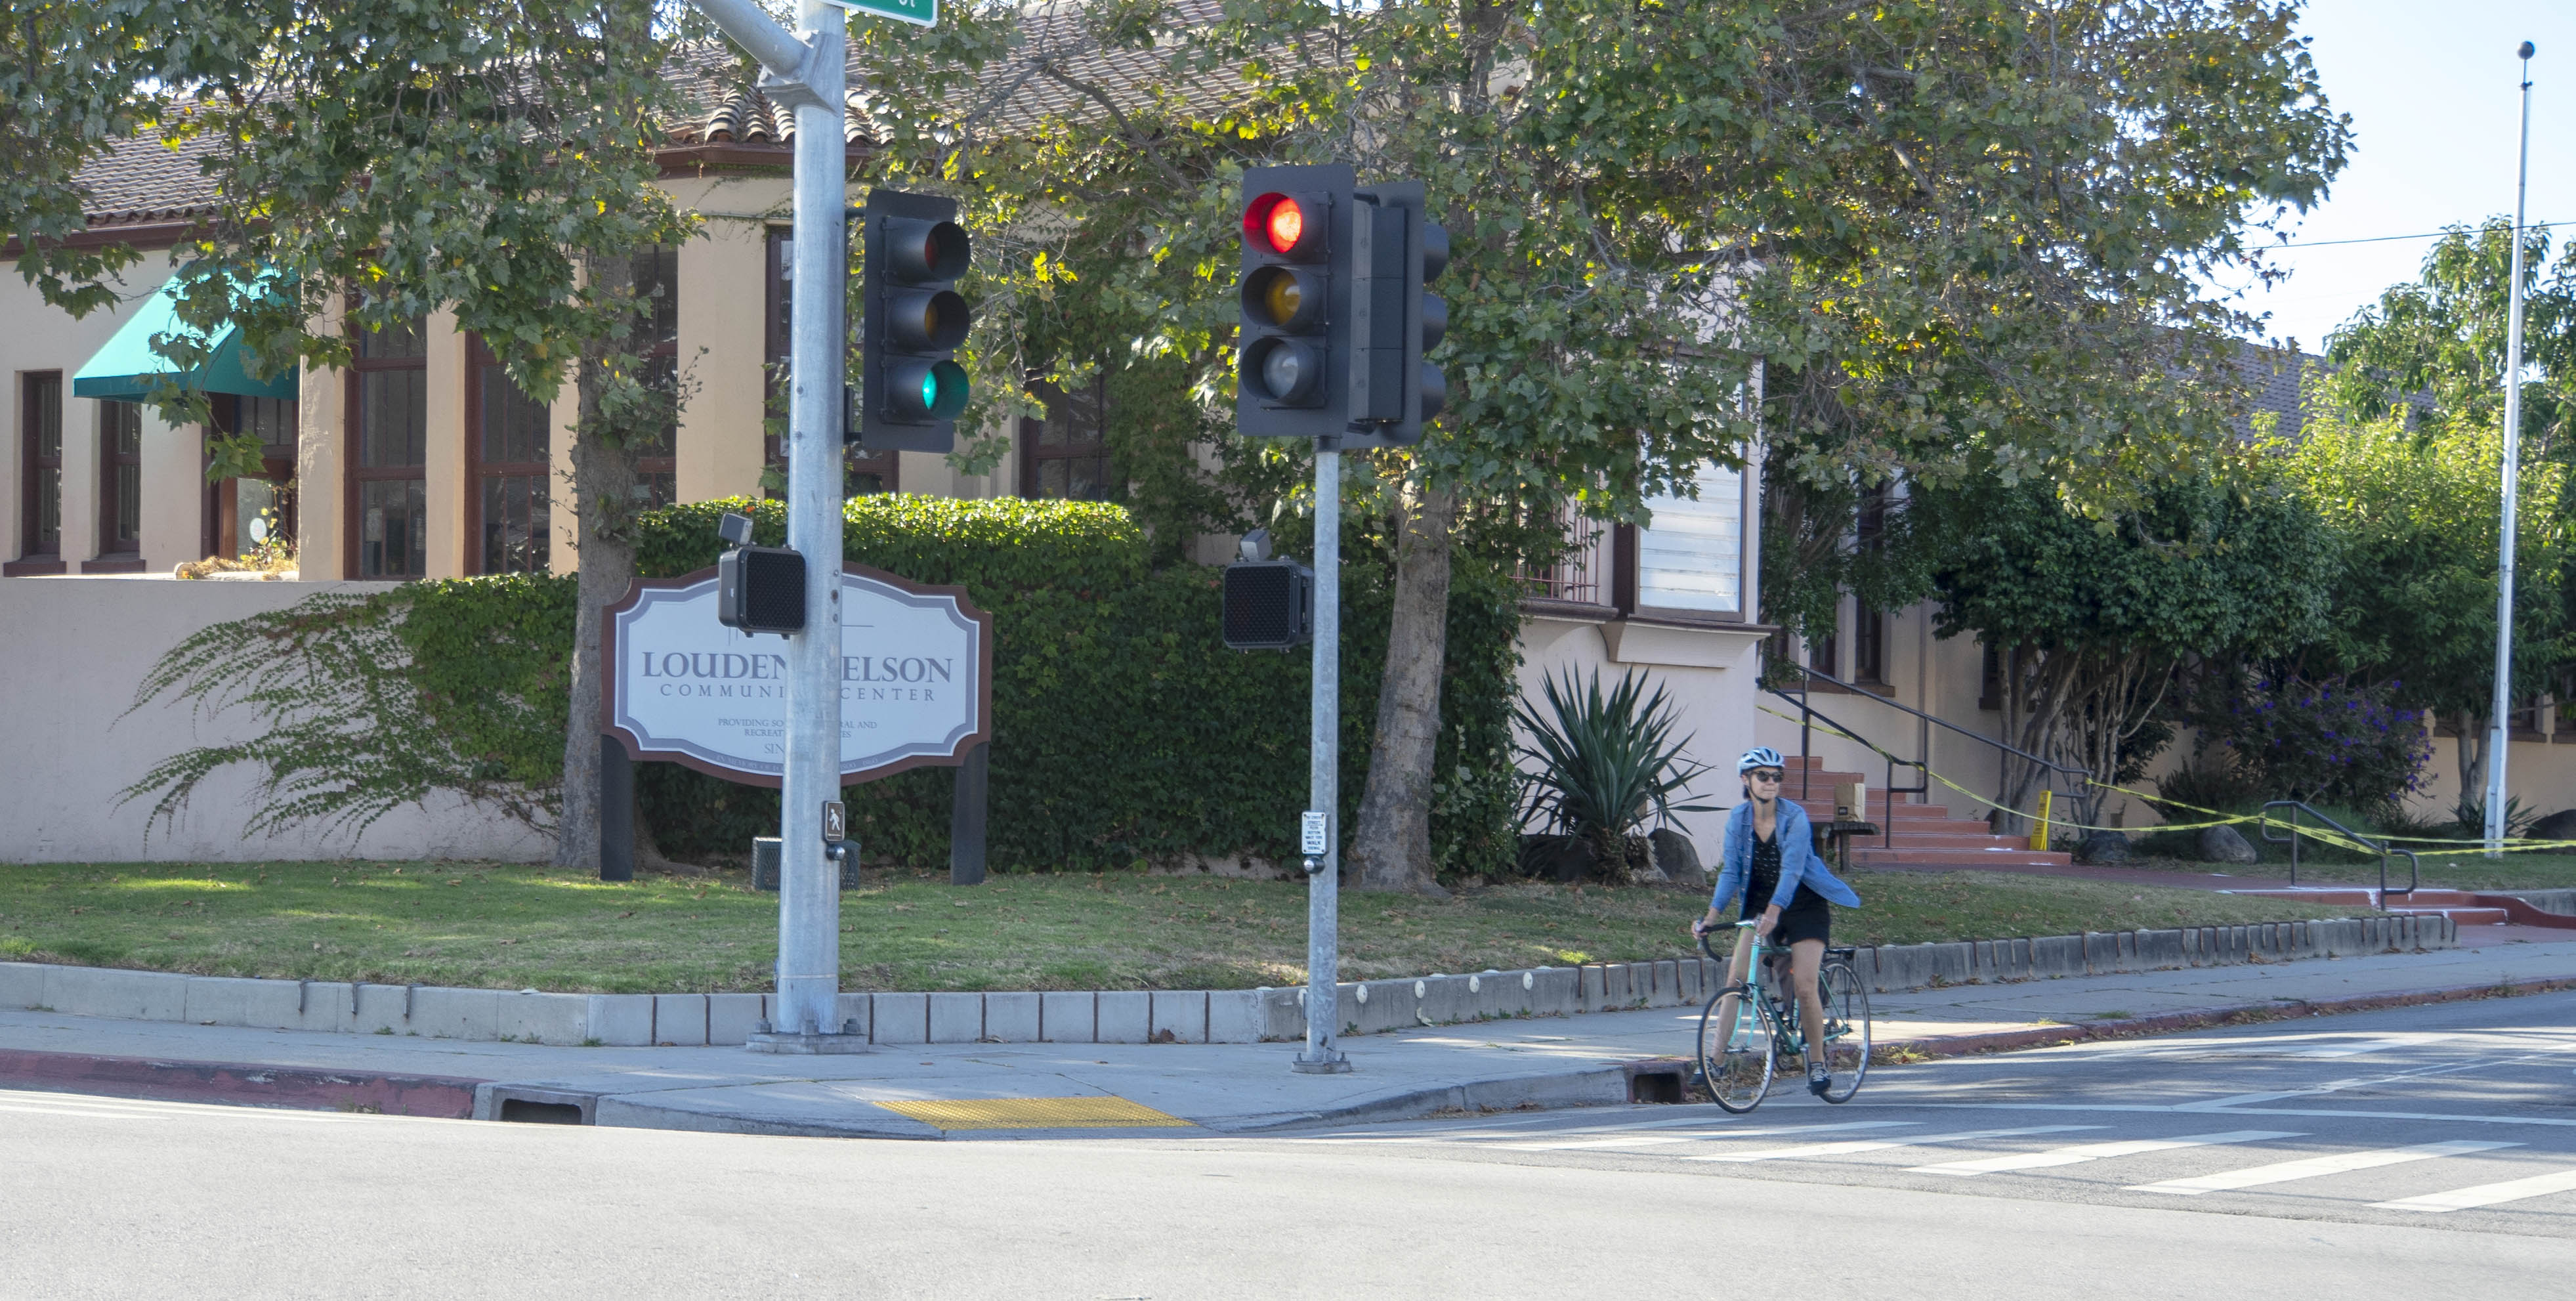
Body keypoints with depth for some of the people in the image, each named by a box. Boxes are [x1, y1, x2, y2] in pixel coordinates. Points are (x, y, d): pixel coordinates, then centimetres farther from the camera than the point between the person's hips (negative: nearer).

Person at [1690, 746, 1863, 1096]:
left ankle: (1817, 1061, 5)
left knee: (1805, 986, -13)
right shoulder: (1738, 820, -6)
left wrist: (1774, 912, -44)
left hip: (1803, 906, -3)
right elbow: (1731, 871, -10)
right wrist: (1712, 915, -24)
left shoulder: (1795, 817, -18)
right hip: (1759, 904, 4)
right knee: (1735, 979, -12)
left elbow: (1791, 869, -29)